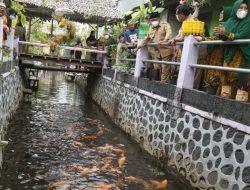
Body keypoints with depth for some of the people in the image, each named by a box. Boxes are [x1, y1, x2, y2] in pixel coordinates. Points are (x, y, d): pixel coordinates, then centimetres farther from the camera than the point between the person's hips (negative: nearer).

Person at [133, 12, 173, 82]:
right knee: (156, 68, 0)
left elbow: (169, 32, -17)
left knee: (165, 68, -7)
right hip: (155, 51, 6)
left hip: (165, 50, -6)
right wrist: (138, 47, 24)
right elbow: (146, 38, 30)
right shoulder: (151, 27, 22)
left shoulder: (165, 24, 2)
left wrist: (165, 40, -37)